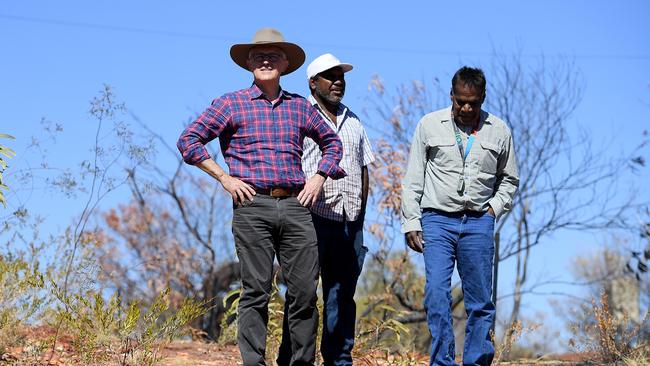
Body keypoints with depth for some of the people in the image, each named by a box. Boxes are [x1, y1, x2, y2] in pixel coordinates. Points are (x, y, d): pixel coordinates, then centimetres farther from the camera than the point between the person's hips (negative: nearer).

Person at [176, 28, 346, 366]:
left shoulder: (300, 107, 16)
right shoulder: (231, 104, 6)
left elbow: (332, 141, 30)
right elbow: (188, 140, 3)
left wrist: (319, 177, 14)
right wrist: (225, 178, -3)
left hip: (295, 207, 3)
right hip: (253, 207, -3)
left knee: (305, 292, 0)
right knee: (256, 292, -4)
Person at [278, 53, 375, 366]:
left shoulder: (353, 121, 21)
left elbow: (364, 168, 23)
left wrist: (361, 211, 14)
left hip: (350, 223, 6)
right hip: (313, 219, -6)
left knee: (342, 296, 7)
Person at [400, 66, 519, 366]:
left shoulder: (499, 131, 7)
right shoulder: (429, 125, 4)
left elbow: (509, 179, 19)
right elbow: (413, 180, 6)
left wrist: (495, 208, 4)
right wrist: (411, 222, 0)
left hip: (478, 223, 1)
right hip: (437, 220, -1)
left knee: (480, 301, 2)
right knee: (437, 294, -11)